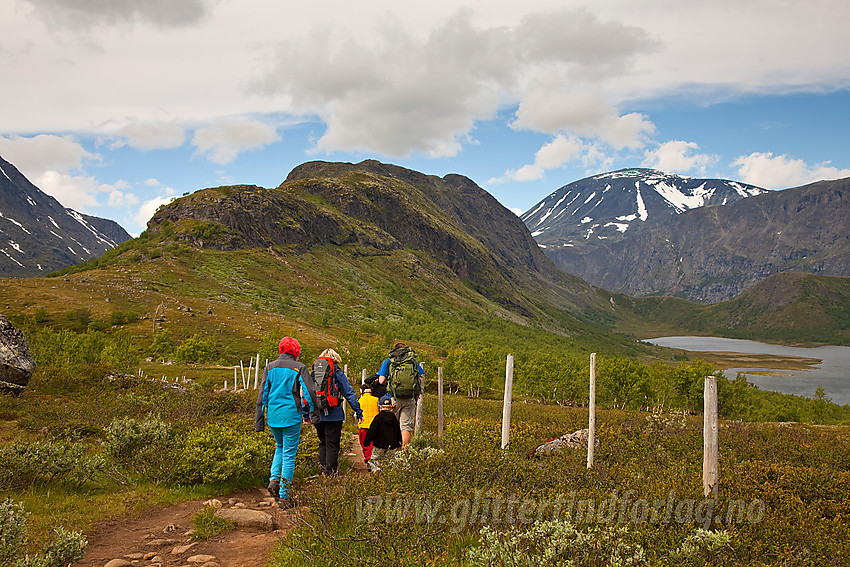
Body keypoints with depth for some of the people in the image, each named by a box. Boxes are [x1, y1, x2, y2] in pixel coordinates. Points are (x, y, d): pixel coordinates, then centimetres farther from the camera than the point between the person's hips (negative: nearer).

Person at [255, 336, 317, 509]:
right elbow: (309, 391, -9)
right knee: (289, 455, 3)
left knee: (280, 447, 26)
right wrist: (313, 409, 9)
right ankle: (284, 497, 6)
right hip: (291, 416, -4)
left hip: (272, 417, 4)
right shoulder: (299, 367, -6)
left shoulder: (270, 367, 5)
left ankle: (274, 479, 7)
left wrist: (259, 420, 8)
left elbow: (262, 394, 4)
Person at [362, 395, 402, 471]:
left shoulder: (379, 417, -10)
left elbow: (372, 431, -9)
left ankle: (374, 468, -16)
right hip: (392, 447, 3)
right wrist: (399, 444, 24)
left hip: (379, 446, -3)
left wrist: (366, 442, 2)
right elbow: (398, 431, 13)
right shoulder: (394, 417, 4)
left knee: (373, 460, 11)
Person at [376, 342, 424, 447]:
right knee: (406, 427, 3)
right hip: (410, 399, 1)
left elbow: (381, 381, 1)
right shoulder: (414, 362, 12)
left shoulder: (388, 361, 9)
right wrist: (416, 396, 14)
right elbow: (421, 381, 5)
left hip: (393, 399, -1)